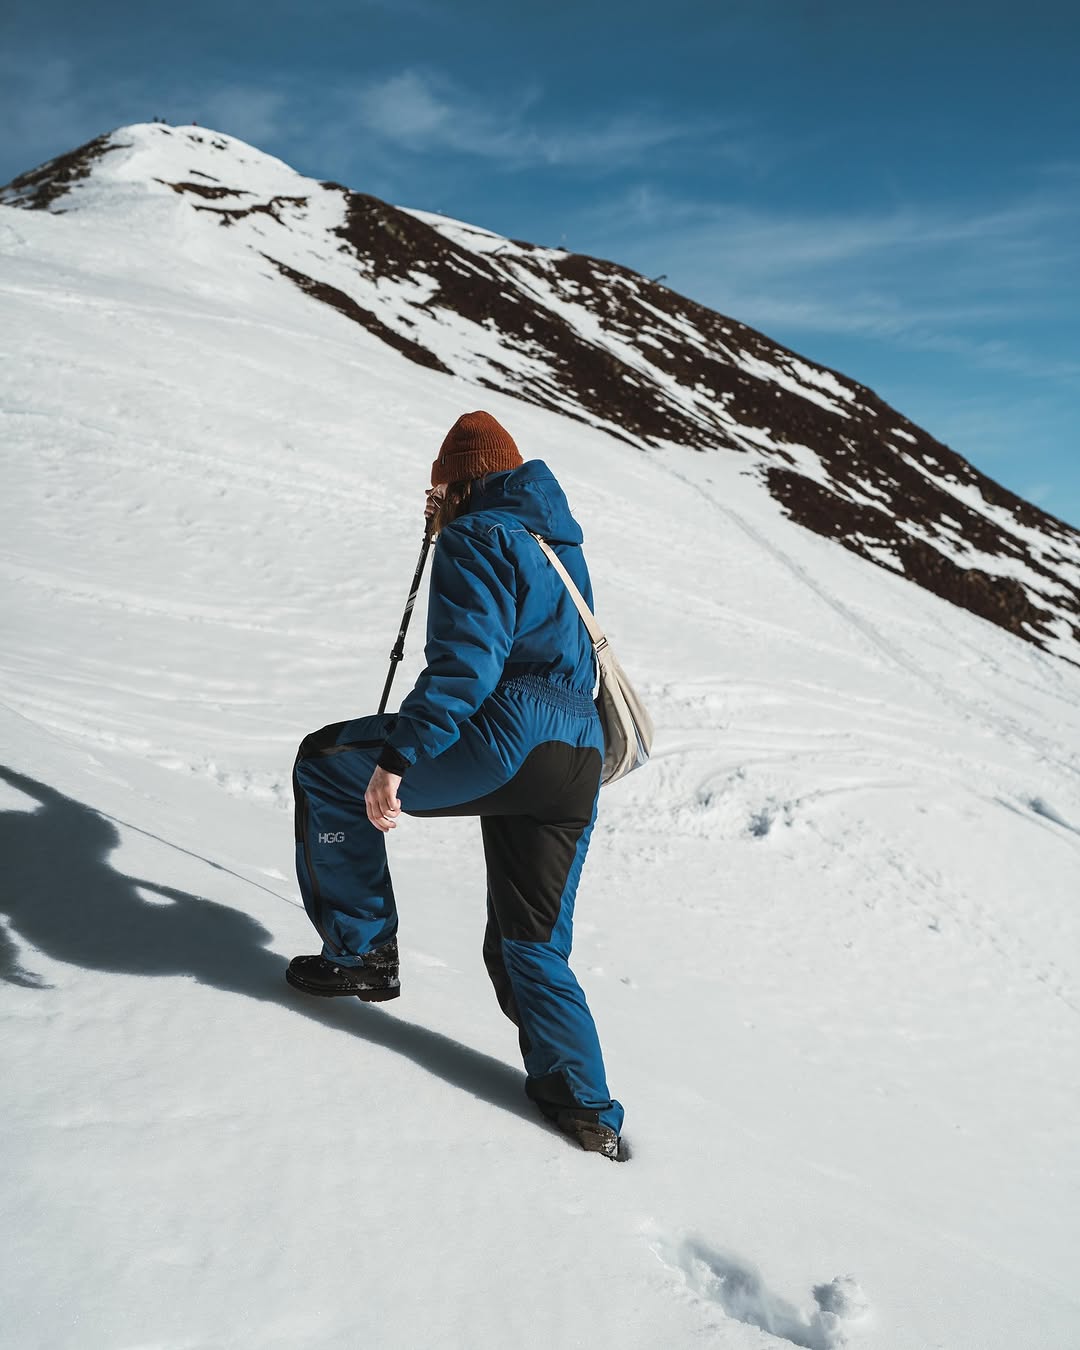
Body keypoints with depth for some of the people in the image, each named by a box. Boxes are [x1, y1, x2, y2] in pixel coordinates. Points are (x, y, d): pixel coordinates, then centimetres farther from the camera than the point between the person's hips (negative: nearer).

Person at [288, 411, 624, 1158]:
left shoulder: (477, 538, -3)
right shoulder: (556, 542, 23)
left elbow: (466, 662, -19)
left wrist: (398, 756, -27)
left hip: (507, 741, -9)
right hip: (578, 763, 9)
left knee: (327, 765, 7)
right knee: (530, 944, 18)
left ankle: (363, 953, 8)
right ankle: (587, 1110, 16)